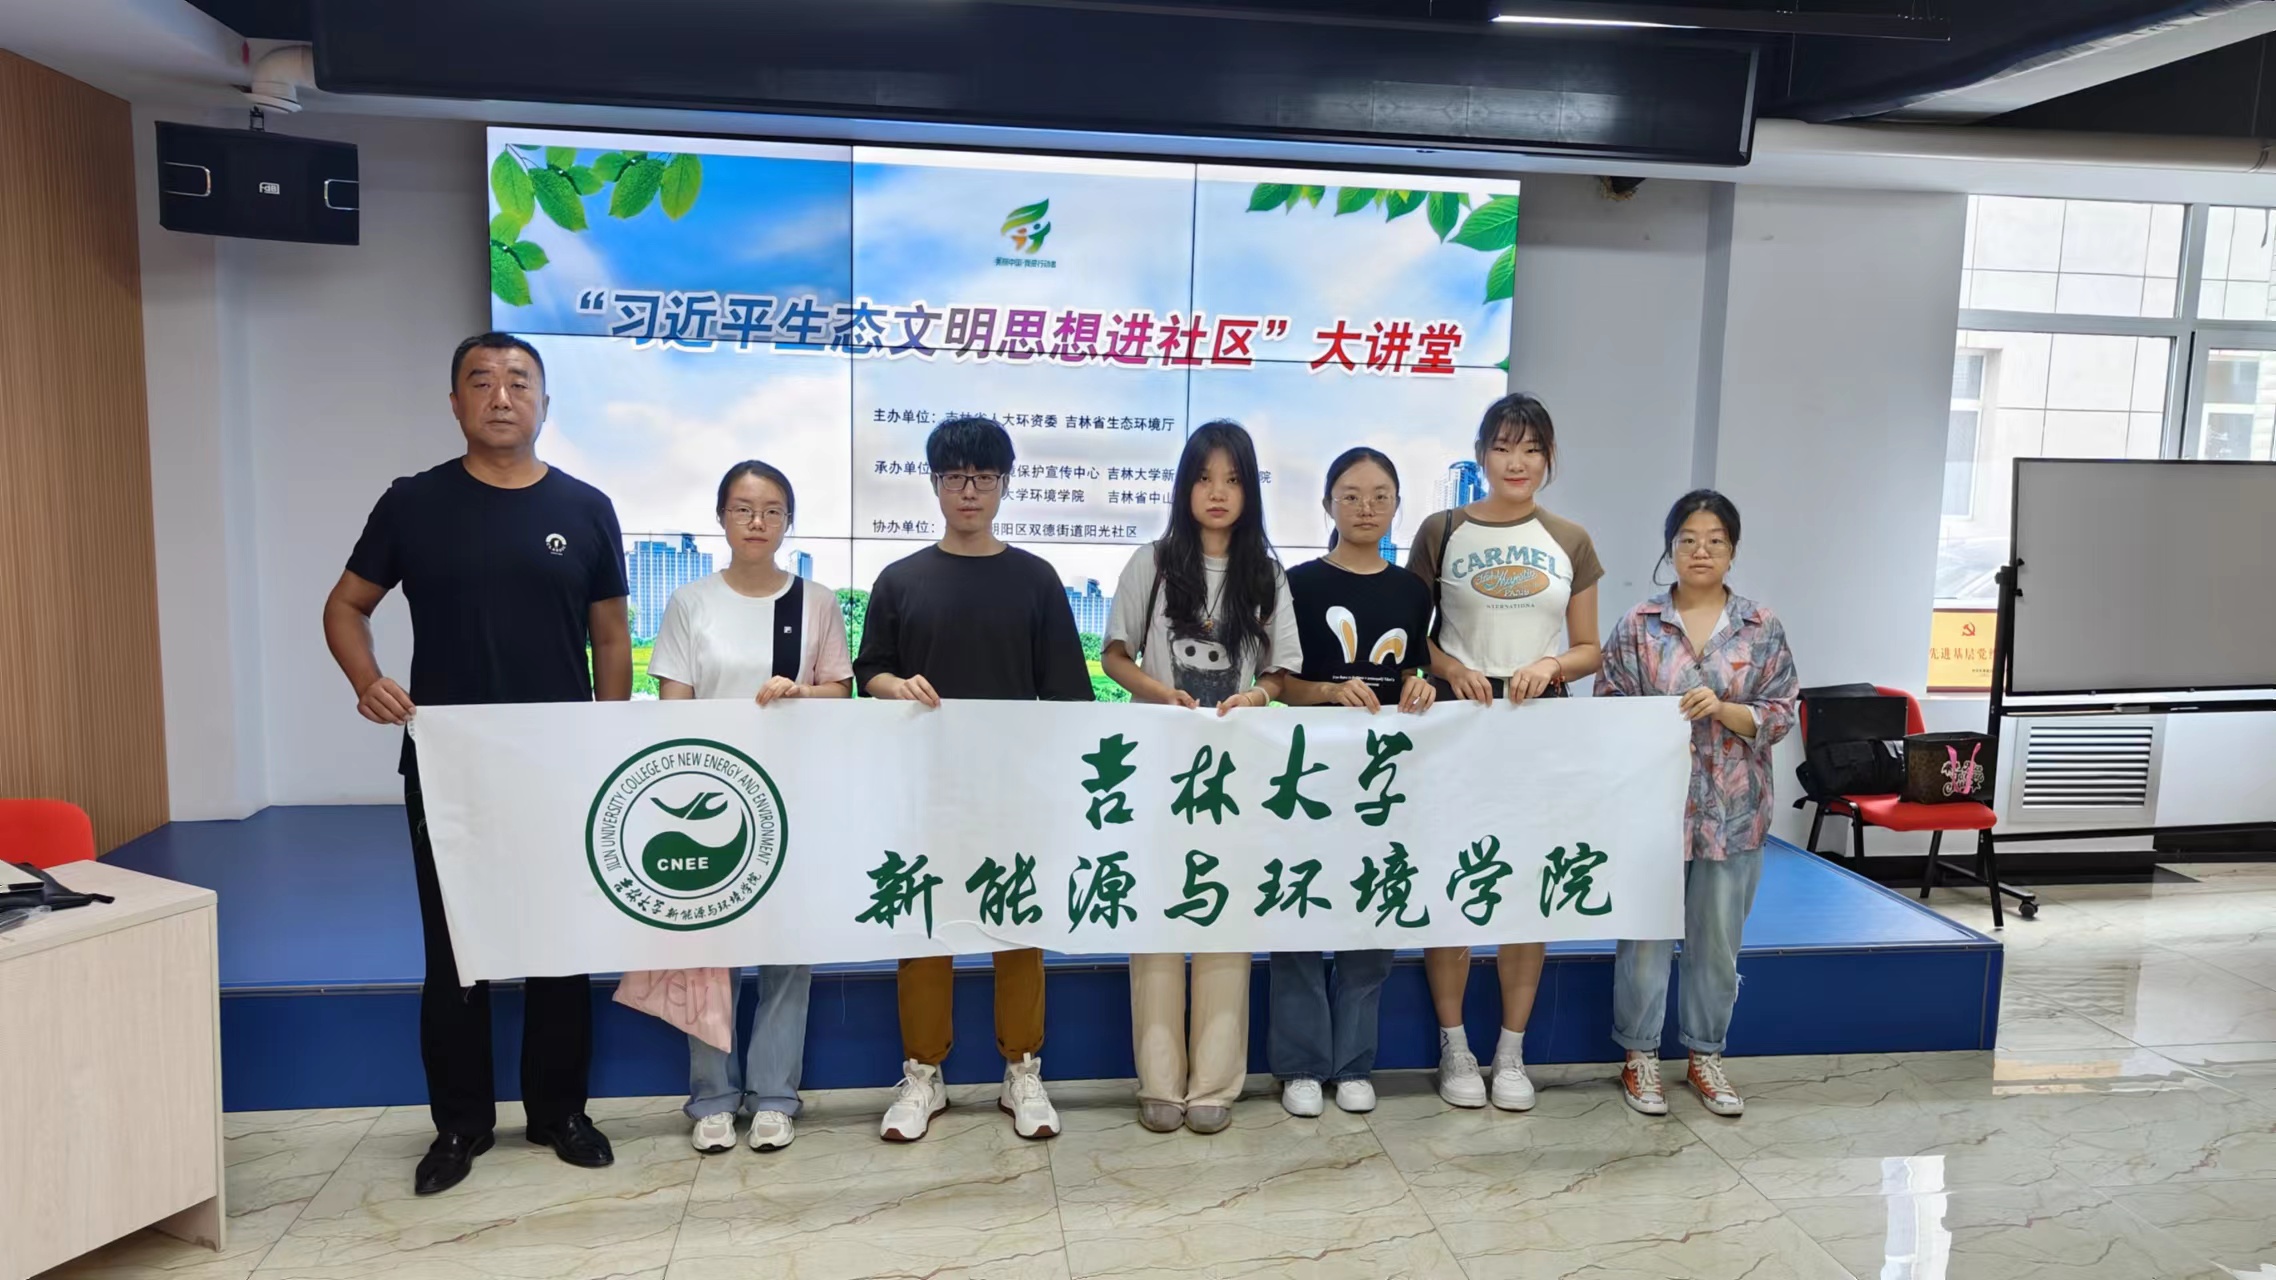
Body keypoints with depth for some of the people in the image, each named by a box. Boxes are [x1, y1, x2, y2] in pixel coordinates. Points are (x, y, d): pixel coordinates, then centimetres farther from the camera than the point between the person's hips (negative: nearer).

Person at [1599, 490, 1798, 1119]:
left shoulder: (1762, 627, 3)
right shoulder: (1638, 626, 0)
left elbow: (1781, 714, 0)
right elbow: (1608, 710, 0)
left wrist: (1723, 709, -16)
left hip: (1733, 809, 2)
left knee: (1719, 938, 11)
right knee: (1647, 932, 4)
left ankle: (1706, 1055, 27)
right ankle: (1640, 1056, 19)